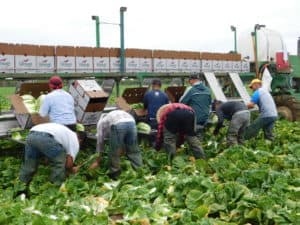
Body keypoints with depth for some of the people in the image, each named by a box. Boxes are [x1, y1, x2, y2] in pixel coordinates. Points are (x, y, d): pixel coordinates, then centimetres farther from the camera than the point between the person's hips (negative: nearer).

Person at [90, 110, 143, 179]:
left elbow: (100, 141, 35)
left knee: (113, 153, 13)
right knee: (134, 151, 18)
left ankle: (114, 174, 23)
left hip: (117, 124, -4)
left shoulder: (101, 121, 34)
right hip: (131, 122, 4)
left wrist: (98, 161, 44)